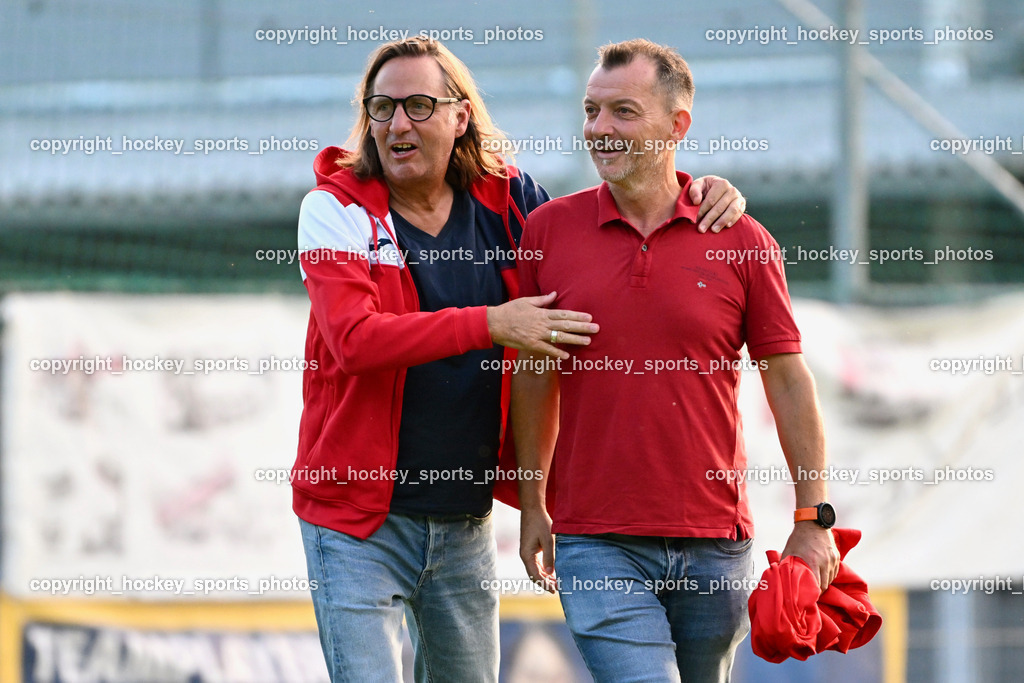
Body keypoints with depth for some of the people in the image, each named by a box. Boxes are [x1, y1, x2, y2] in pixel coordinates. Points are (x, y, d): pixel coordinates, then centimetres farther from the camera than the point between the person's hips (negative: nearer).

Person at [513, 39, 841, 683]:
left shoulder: (742, 241, 1)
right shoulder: (549, 230, 3)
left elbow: (788, 381, 5)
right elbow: (535, 375, 13)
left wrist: (814, 519, 2)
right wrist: (533, 506, 13)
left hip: (716, 545, 1)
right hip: (597, 547, -1)